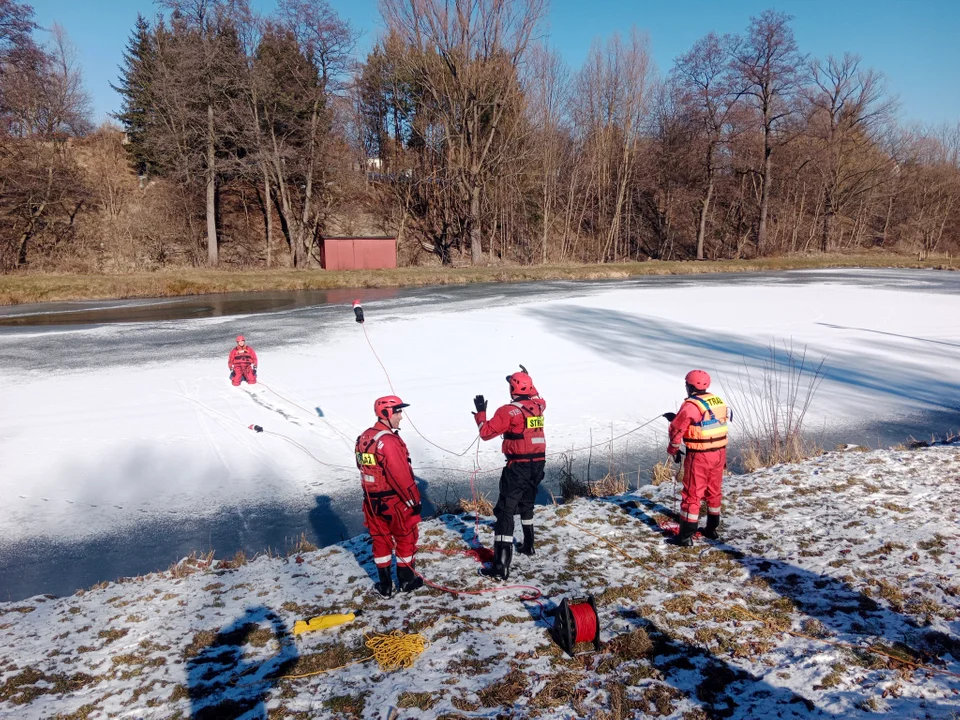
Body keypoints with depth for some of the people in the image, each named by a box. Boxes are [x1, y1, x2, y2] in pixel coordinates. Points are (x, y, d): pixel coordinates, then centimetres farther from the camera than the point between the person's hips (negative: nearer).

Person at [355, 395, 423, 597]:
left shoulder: (363, 438, 2)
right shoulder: (389, 441, -25)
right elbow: (401, 476, -24)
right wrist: (414, 500, -15)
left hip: (372, 501, 7)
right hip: (395, 501, -7)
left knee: (380, 541, 17)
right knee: (405, 538, 13)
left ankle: (384, 585, 26)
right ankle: (406, 581, 26)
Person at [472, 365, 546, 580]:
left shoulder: (509, 411, -16)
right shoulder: (538, 405, 3)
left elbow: (486, 432, -11)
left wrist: (480, 412, 3)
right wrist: (527, 379, 37)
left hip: (518, 467, -7)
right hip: (537, 464, 7)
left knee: (505, 511, -6)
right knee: (526, 504, 28)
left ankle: (501, 564, -11)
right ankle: (528, 545, 45)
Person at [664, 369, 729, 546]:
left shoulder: (691, 405, -17)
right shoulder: (718, 401, 6)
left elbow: (677, 429, -12)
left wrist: (673, 450, 4)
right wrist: (678, 417, 20)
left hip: (699, 456, -7)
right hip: (719, 453, 7)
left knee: (692, 494, 1)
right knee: (714, 492, 19)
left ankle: (686, 535, 5)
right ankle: (712, 529, 32)